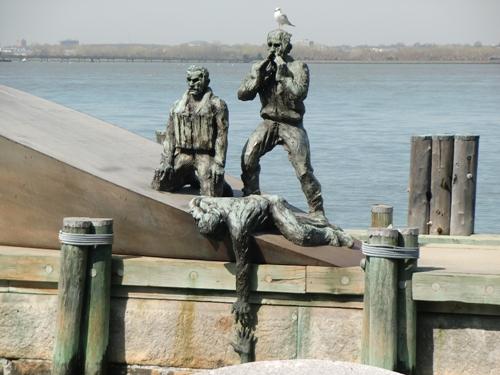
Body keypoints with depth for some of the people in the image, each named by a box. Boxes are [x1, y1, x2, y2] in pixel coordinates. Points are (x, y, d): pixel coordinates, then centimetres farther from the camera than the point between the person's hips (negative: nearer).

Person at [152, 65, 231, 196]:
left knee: (211, 194, -19)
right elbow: (170, 135, 10)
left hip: (205, 156, -4)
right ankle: (188, 178, 20)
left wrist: (219, 164, -16)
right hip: (182, 155, 4)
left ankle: (220, 184, 18)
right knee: (159, 185, -7)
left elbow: (221, 135, -7)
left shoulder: (217, 105, -1)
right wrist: (166, 161, -2)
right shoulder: (178, 105, 13)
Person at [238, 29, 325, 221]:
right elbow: (242, 94, -2)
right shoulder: (259, 67, 6)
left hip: (292, 126, -3)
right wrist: (258, 76, -14)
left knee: (304, 170, -10)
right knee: (248, 157, -15)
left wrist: (282, 74, -24)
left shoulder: (298, 67, -7)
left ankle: (317, 210, 2)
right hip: (269, 123, 3)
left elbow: (299, 93, -22)